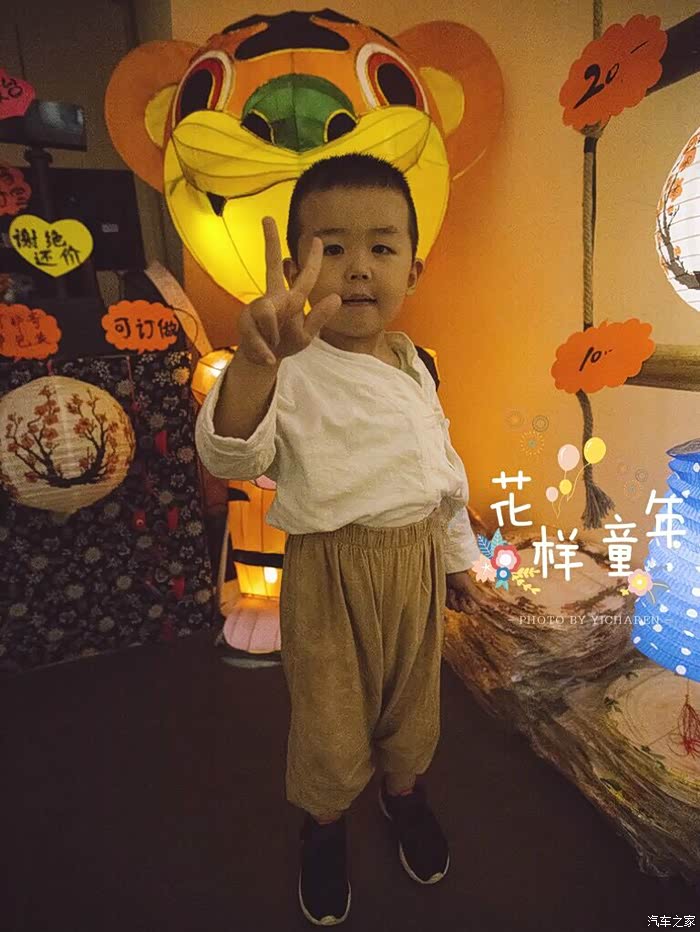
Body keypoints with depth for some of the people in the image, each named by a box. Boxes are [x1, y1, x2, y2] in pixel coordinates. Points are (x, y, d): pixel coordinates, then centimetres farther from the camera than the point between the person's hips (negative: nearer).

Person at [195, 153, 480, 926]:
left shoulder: (415, 367, 3)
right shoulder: (292, 370, -16)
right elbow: (230, 455, -32)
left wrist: (457, 553, 18)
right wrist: (254, 362, -52)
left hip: (417, 559, 5)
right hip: (329, 569, -4)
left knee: (412, 695, 25)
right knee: (331, 716, 16)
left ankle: (404, 790, 56)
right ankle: (324, 820, 49)